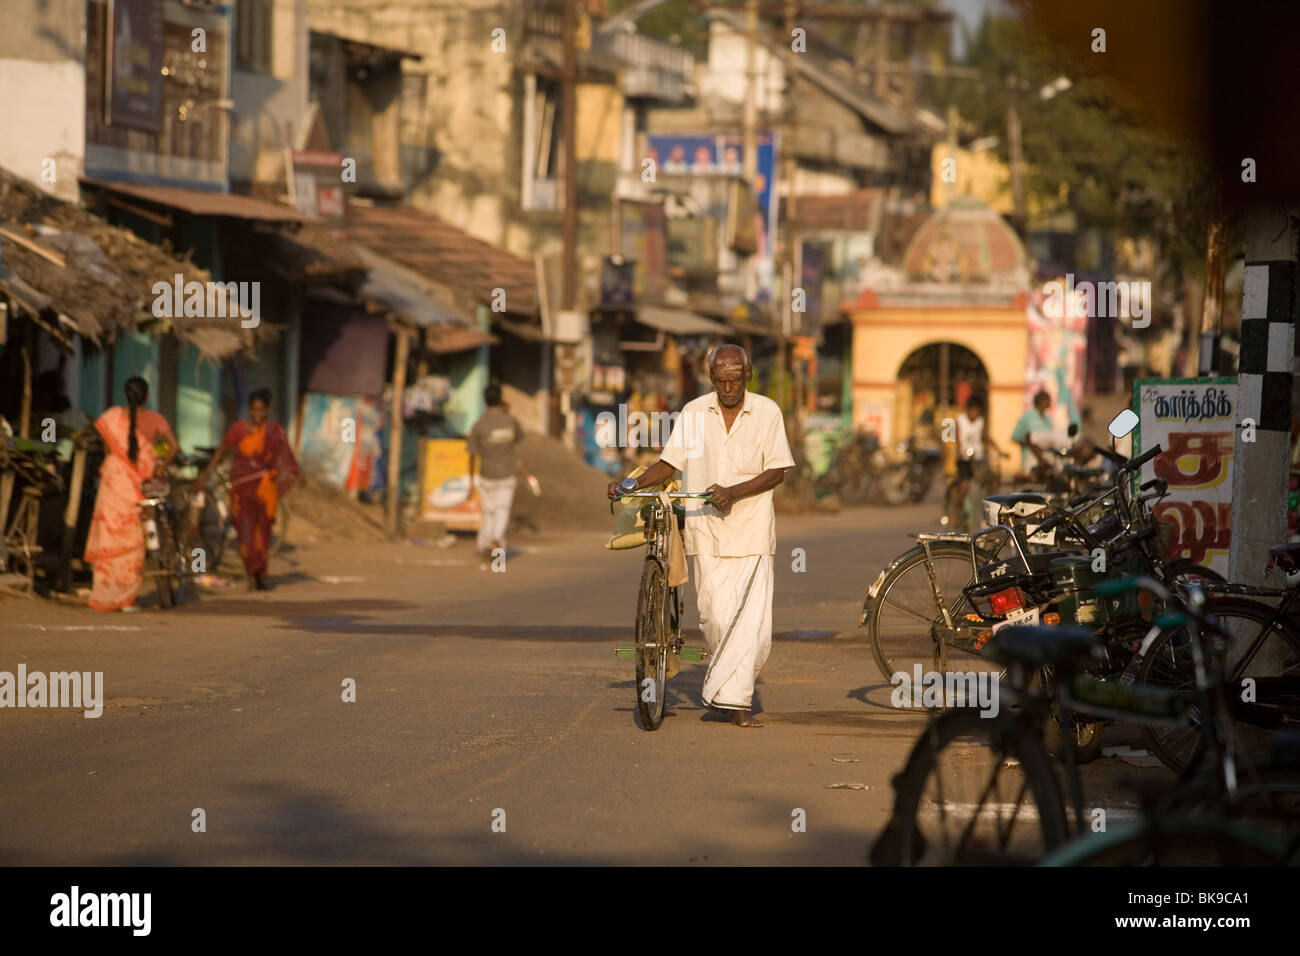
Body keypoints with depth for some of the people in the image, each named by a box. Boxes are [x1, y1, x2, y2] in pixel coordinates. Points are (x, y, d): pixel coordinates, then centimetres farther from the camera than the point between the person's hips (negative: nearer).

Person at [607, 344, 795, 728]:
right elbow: (669, 463, 12)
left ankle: (735, 699, -2)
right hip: (706, 528, 1)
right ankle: (731, 691, 13)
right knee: (716, 617, -6)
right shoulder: (693, 413, 6)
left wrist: (734, 493, -16)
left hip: (751, 528, -1)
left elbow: (777, 471, -2)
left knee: (752, 620, -9)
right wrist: (632, 484, -5)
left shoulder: (767, 412, 1)